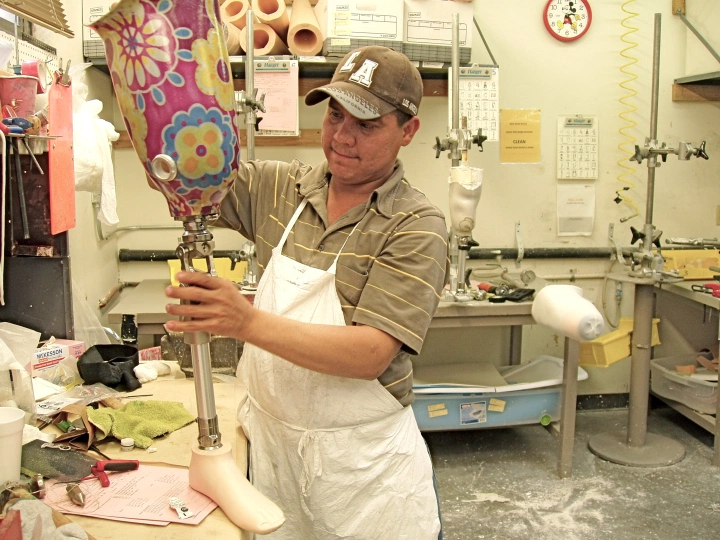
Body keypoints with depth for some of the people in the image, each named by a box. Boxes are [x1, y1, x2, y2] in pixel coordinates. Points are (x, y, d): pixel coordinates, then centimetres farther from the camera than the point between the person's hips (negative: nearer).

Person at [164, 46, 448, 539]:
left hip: (363, 462, -3)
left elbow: (370, 354, -23)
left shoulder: (416, 228, -15)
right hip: (270, 443, 4)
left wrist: (247, 321, -34)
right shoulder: (279, 188, 1)